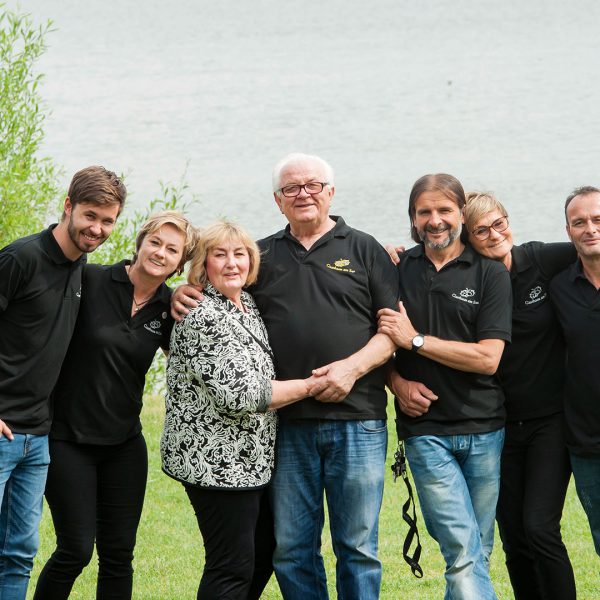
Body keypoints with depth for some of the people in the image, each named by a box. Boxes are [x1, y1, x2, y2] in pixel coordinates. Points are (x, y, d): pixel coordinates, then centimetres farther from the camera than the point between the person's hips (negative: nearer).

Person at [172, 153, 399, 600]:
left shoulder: (364, 250, 7)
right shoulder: (262, 256, 15)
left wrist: (353, 366, -14)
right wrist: (185, 297, -1)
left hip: (357, 419, -2)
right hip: (288, 423, 3)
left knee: (358, 547, 1)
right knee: (291, 548, 5)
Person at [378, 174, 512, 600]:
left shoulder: (490, 274, 0)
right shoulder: (397, 270, 6)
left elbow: (488, 357, -9)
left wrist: (415, 339, -11)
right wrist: (397, 383, -5)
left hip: (482, 427, 1)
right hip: (426, 428, 0)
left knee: (477, 552, 8)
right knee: (463, 552, -11)